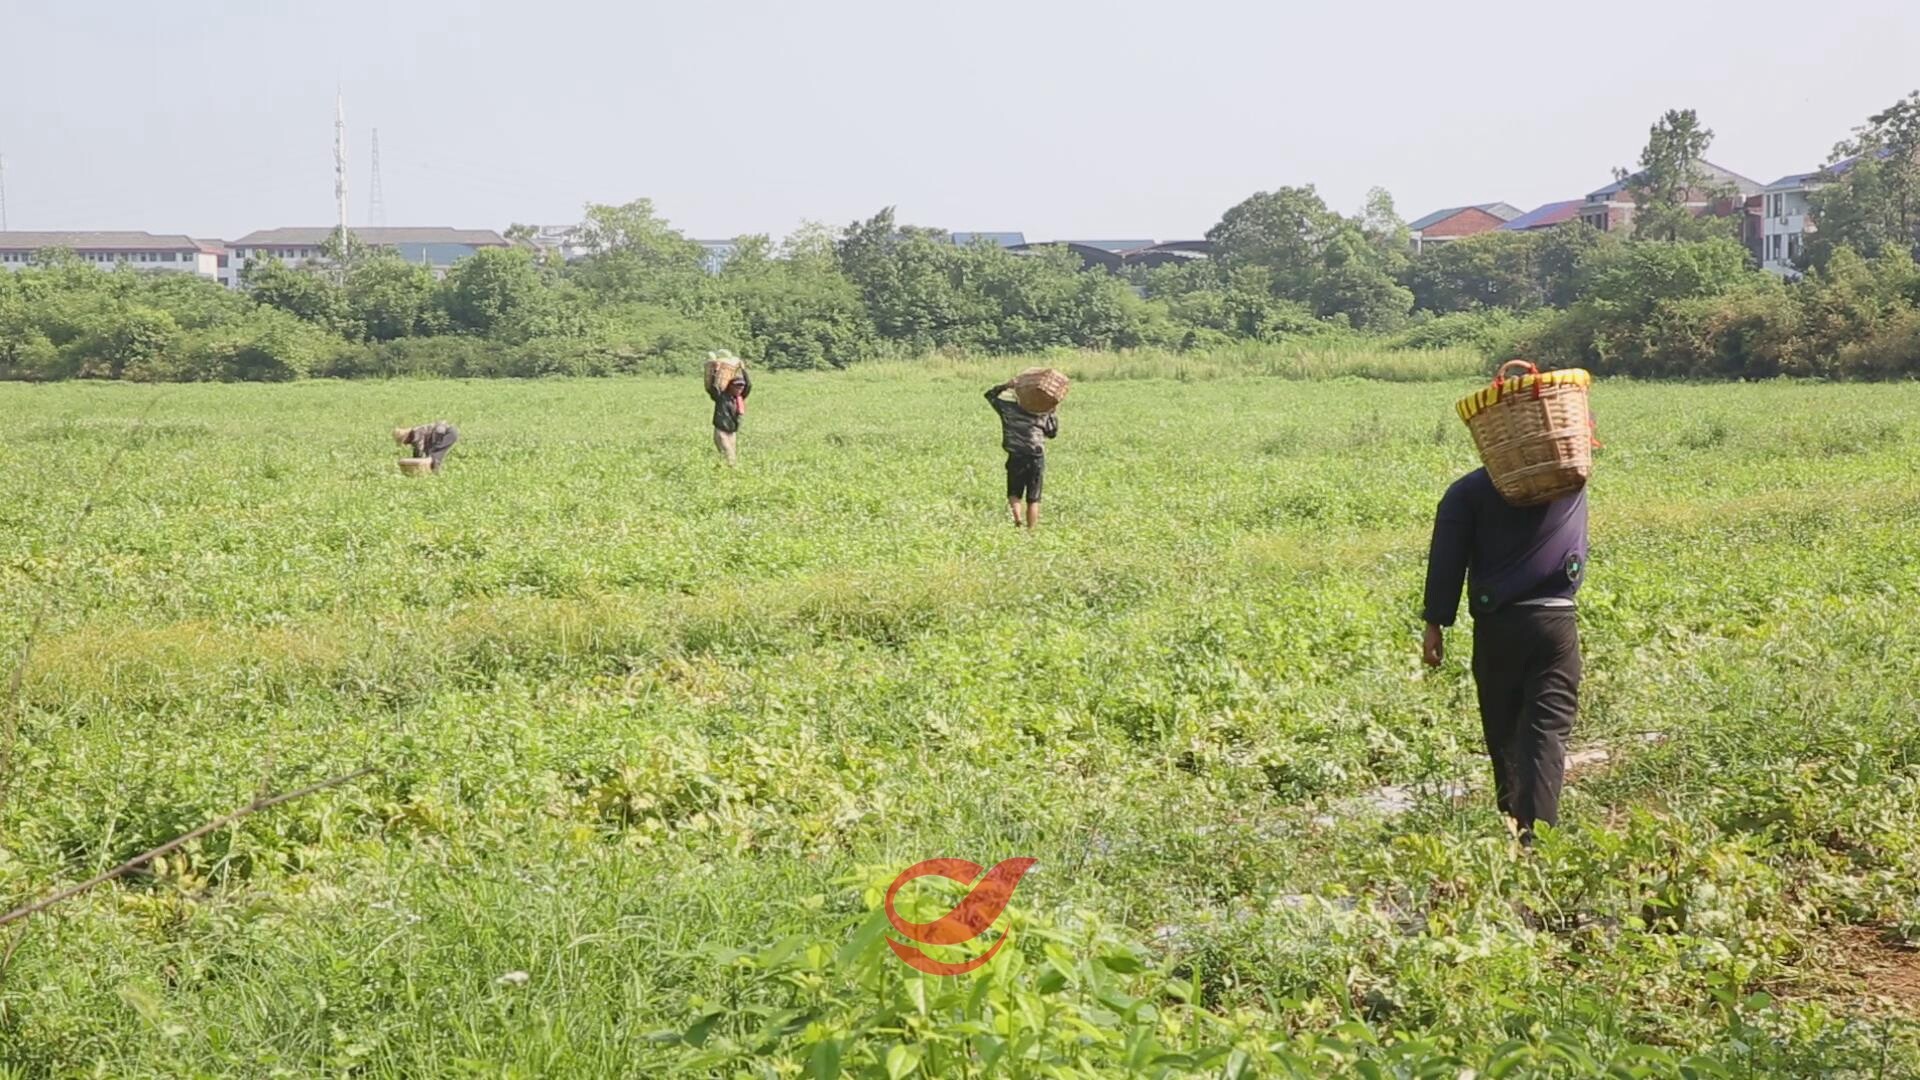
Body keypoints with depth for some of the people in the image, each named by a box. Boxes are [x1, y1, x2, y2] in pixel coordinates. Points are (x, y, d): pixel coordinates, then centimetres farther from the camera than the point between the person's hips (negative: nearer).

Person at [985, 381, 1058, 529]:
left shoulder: (1008, 408, 5)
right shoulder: (1042, 413, 5)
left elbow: (990, 395, 19)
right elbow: (1052, 432, 15)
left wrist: (1005, 386, 8)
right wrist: (1052, 414, 21)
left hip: (1016, 457, 0)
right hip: (1036, 458, 0)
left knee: (1014, 493, 13)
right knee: (1033, 500, 7)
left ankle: (1017, 518, -14)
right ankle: (1031, 529, 3)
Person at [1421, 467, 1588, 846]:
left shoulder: (1468, 491, 0)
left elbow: (1446, 559, -4)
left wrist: (1435, 624, -1)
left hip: (1496, 626, 0)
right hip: (1555, 621, 0)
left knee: (1503, 729, 15)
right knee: (1548, 730, -4)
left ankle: (1514, 819, 25)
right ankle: (1536, 832, -17)